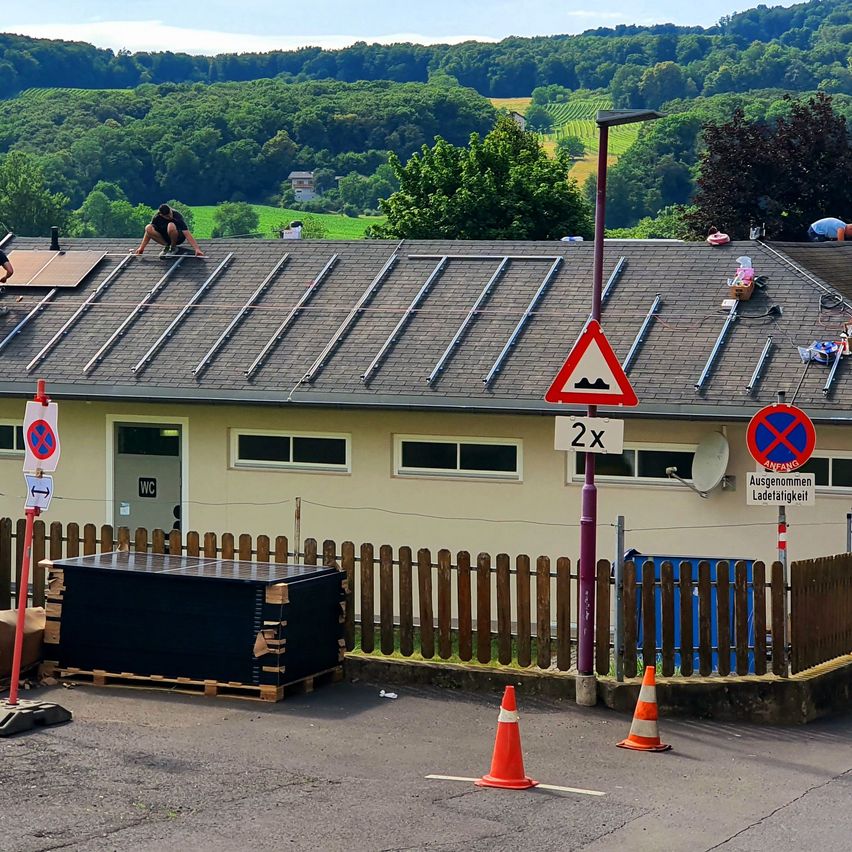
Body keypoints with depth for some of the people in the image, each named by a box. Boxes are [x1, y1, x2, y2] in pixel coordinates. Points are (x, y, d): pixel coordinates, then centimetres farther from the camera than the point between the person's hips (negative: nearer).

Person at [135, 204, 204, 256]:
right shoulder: (157, 218, -17)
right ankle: (167, 245, -4)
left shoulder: (177, 216, -27)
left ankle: (173, 247, -10)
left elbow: (187, 234, -34)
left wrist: (197, 249, -43)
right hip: (165, 237, 4)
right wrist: (141, 247, -7)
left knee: (171, 226, -38)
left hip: (179, 238, -4)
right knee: (148, 228, -22)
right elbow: (149, 233, -3)